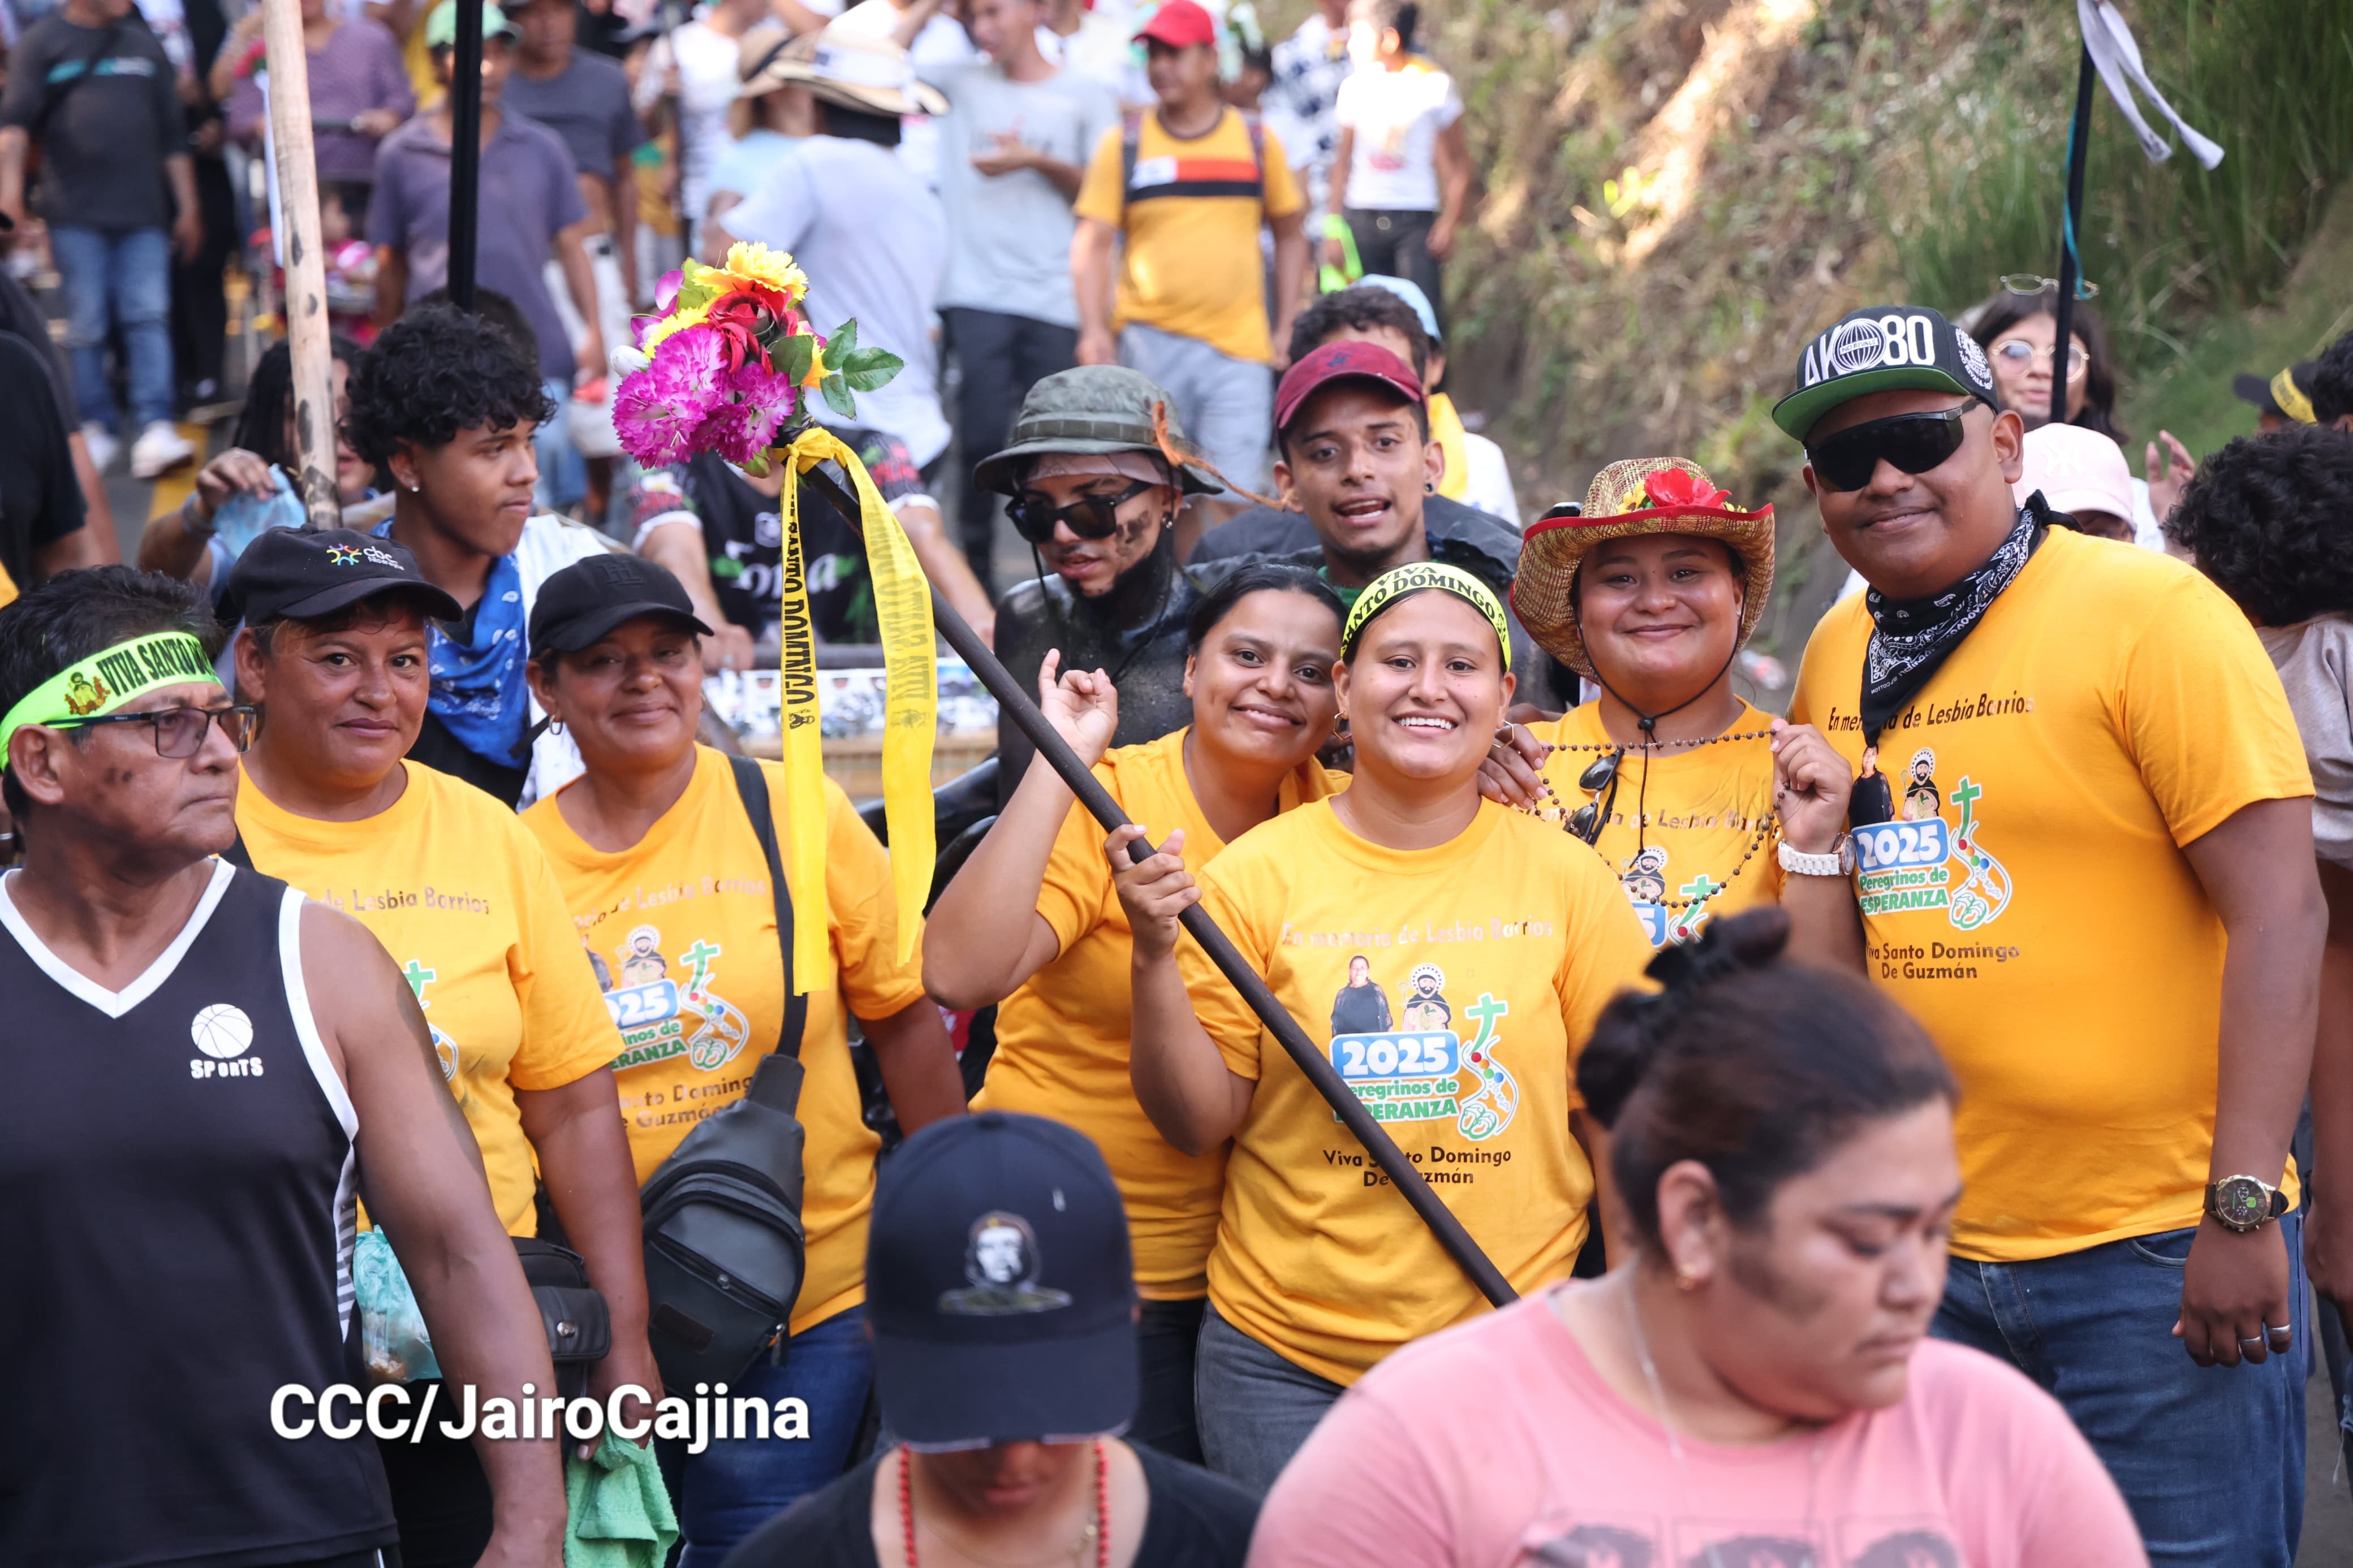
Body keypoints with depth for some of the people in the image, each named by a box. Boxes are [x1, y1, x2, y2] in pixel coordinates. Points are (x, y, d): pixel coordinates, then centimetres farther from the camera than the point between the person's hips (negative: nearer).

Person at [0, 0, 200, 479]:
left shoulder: (144, 45, 15)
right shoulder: (43, 43, 4)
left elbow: (173, 136, 19)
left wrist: (187, 207, 17)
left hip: (142, 211, 3)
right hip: (75, 215, -3)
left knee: (149, 318, -8)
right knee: (87, 327, -1)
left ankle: (155, 431, -14)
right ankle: (97, 428, 9)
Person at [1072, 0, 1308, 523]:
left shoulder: (1256, 142, 8)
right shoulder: (1122, 145, 5)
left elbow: (1290, 236, 17)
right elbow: (1092, 244, 2)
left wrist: (1287, 329, 9)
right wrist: (1093, 329, -11)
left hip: (1238, 345, 0)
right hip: (1148, 341, 0)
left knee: (1228, 498, -7)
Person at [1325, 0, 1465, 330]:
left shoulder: (1434, 85, 0)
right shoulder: (1355, 87, 8)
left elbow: (1458, 164, 4)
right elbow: (1343, 163, 14)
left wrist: (1448, 222, -6)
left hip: (1417, 219, -3)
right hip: (1362, 219, 3)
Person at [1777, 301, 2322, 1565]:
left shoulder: (2151, 615, -10)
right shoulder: (1839, 652, 9)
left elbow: (2280, 909, -14)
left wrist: (2241, 1204, -19)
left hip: (2160, 1245, -6)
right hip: (1927, 1249, 6)